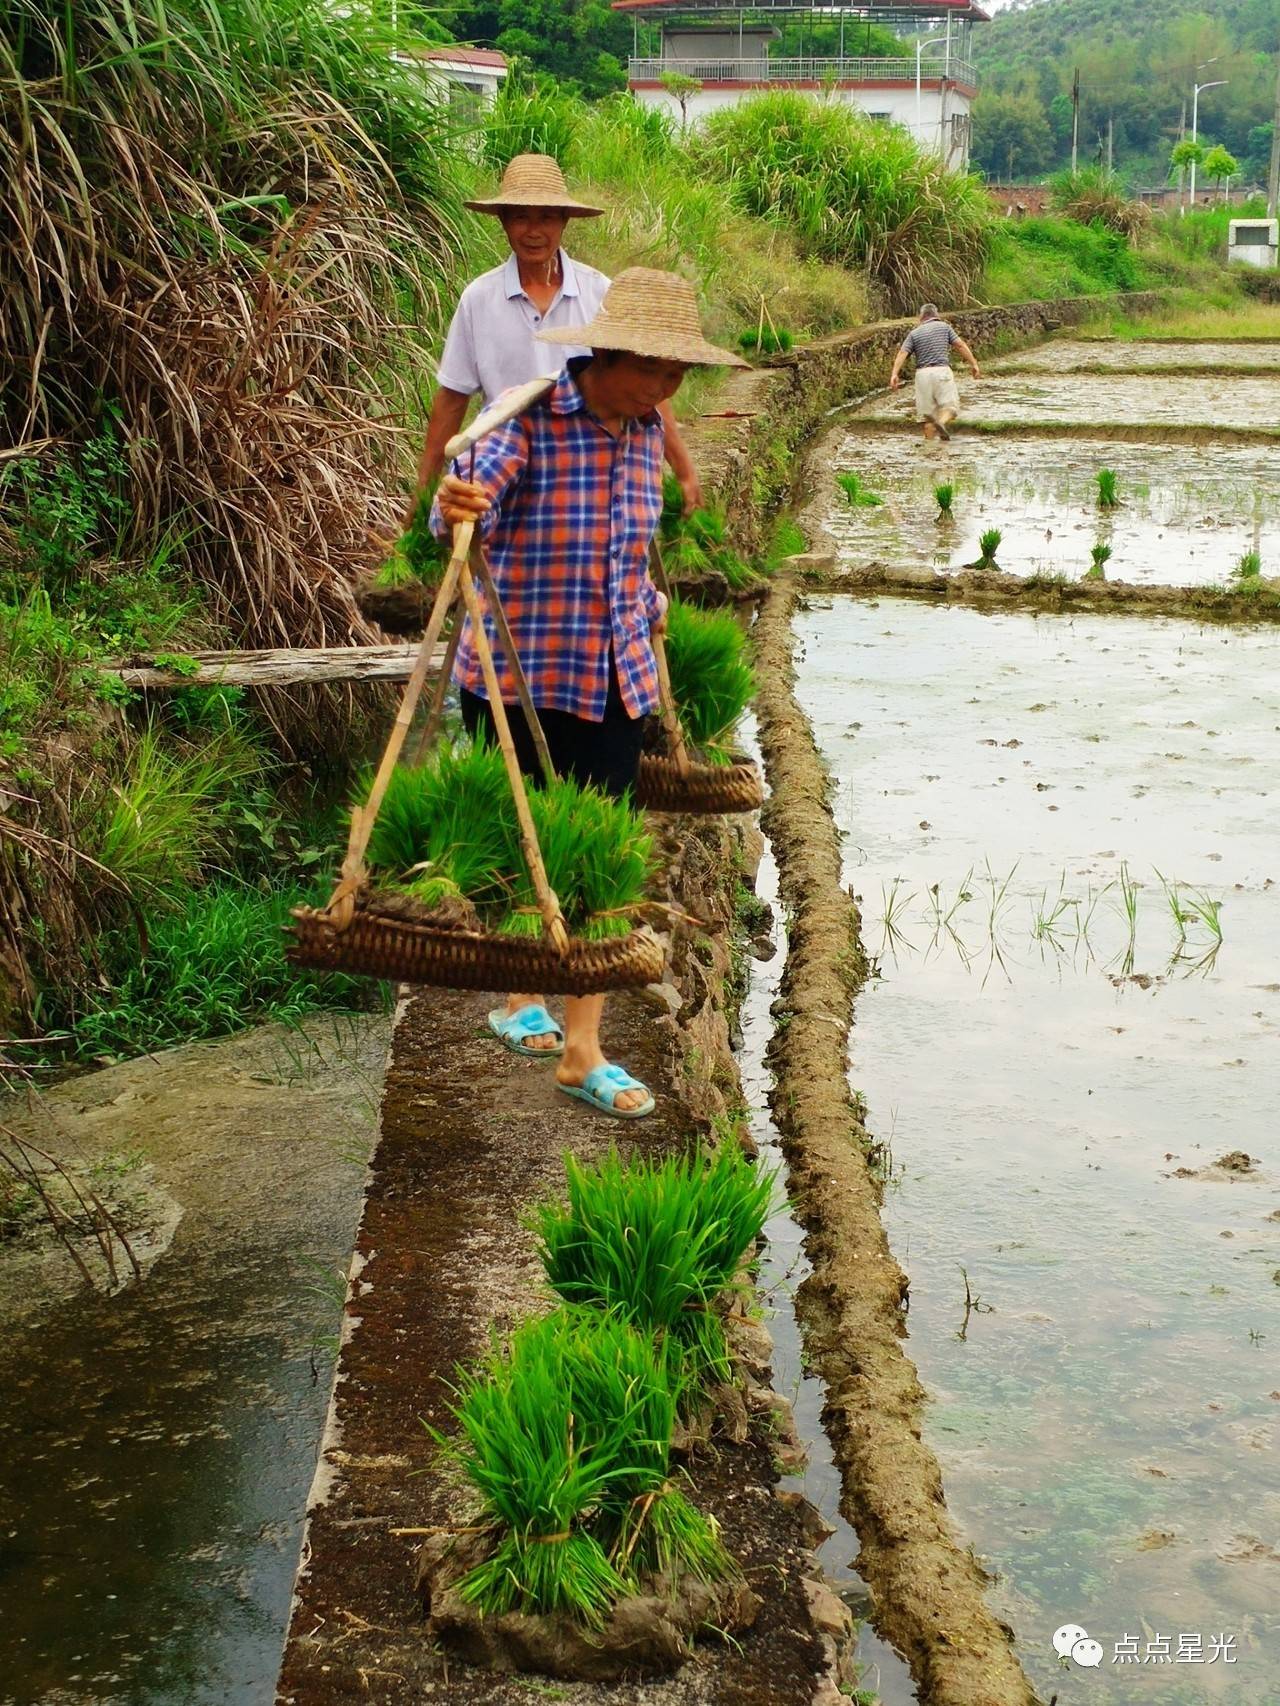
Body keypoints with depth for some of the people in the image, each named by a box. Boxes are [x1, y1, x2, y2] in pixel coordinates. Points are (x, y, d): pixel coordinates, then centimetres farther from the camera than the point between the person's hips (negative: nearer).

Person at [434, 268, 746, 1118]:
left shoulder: (646, 429, 6)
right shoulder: (530, 416, -14)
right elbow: (478, 496, -30)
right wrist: (456, 508, -50)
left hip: (616, 678, 5)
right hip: (521, 675, -5)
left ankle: (583, 1048, 9)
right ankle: (519, 997, 32)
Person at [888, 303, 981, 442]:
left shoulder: (914, 333, 10)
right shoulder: (944, 327, 9)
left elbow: (902, 353, -4)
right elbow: (961, 345, 3)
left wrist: (894, 374, -11)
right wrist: (973, 364, 4)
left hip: (922, 373, 2)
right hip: (942, 370, -2)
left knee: (928, 410, 8)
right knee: (950, 405, -2)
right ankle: (943, 421, -32)